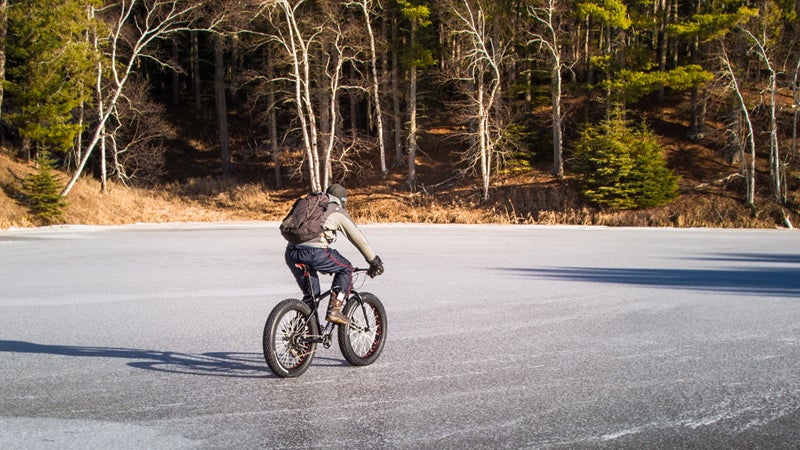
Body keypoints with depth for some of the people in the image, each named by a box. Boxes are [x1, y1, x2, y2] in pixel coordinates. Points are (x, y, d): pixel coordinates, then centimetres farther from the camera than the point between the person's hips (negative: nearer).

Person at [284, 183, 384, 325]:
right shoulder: (338, 211, 15)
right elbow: (358, 238, 16)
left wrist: (325, 263, 53)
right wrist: (375, 261, 25)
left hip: (291, 254, 6)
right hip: (313, 252, -6)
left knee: (311, 294, 23)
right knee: (345, 269, 18)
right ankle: (334, 310, 6)